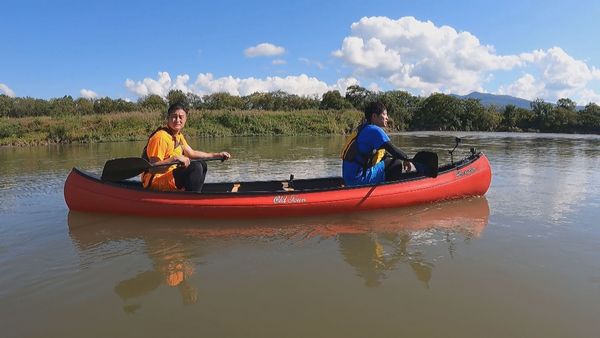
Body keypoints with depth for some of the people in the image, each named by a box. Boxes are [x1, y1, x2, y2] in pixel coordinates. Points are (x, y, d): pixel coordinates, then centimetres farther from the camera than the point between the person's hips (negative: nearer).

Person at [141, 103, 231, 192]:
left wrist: (217, 155, 16)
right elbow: (153, 168, -25)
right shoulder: (160, 137, -20)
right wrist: (175, 158, -34)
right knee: (196, 167, -27)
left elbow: (192, 153, 20)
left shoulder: (178, 135, 11)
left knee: (202, 165, 17)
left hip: (170, 175, 10)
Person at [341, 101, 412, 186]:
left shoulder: (363, 129, 17)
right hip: (359, 179, -10)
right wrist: (406, 159, -1)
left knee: (388, 161, 24)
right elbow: (392, 149, -17)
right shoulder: (374, 130, -12)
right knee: (397, 164, -9)